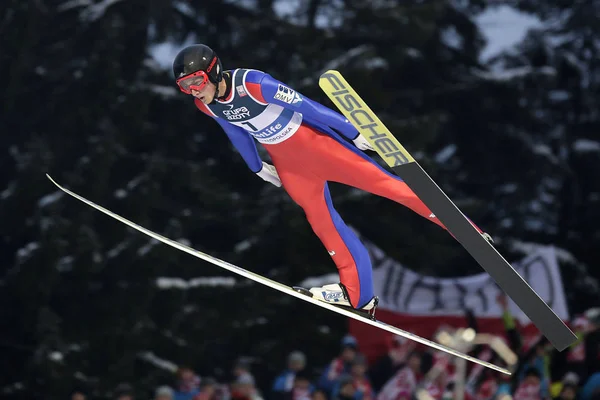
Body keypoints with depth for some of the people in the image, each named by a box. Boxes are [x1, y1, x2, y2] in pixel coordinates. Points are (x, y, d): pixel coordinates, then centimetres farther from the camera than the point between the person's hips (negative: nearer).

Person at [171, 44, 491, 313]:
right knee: (320, 220, 11)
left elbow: (305, 105, -24)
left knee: (382, 183, -7)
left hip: (312, 142, -7)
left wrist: (353, 133, -18)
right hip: (285, 163, 7)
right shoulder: (205, 105, -9)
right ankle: (358, 295, 20)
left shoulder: (253, 84, -31)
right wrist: (257, 167, 24)